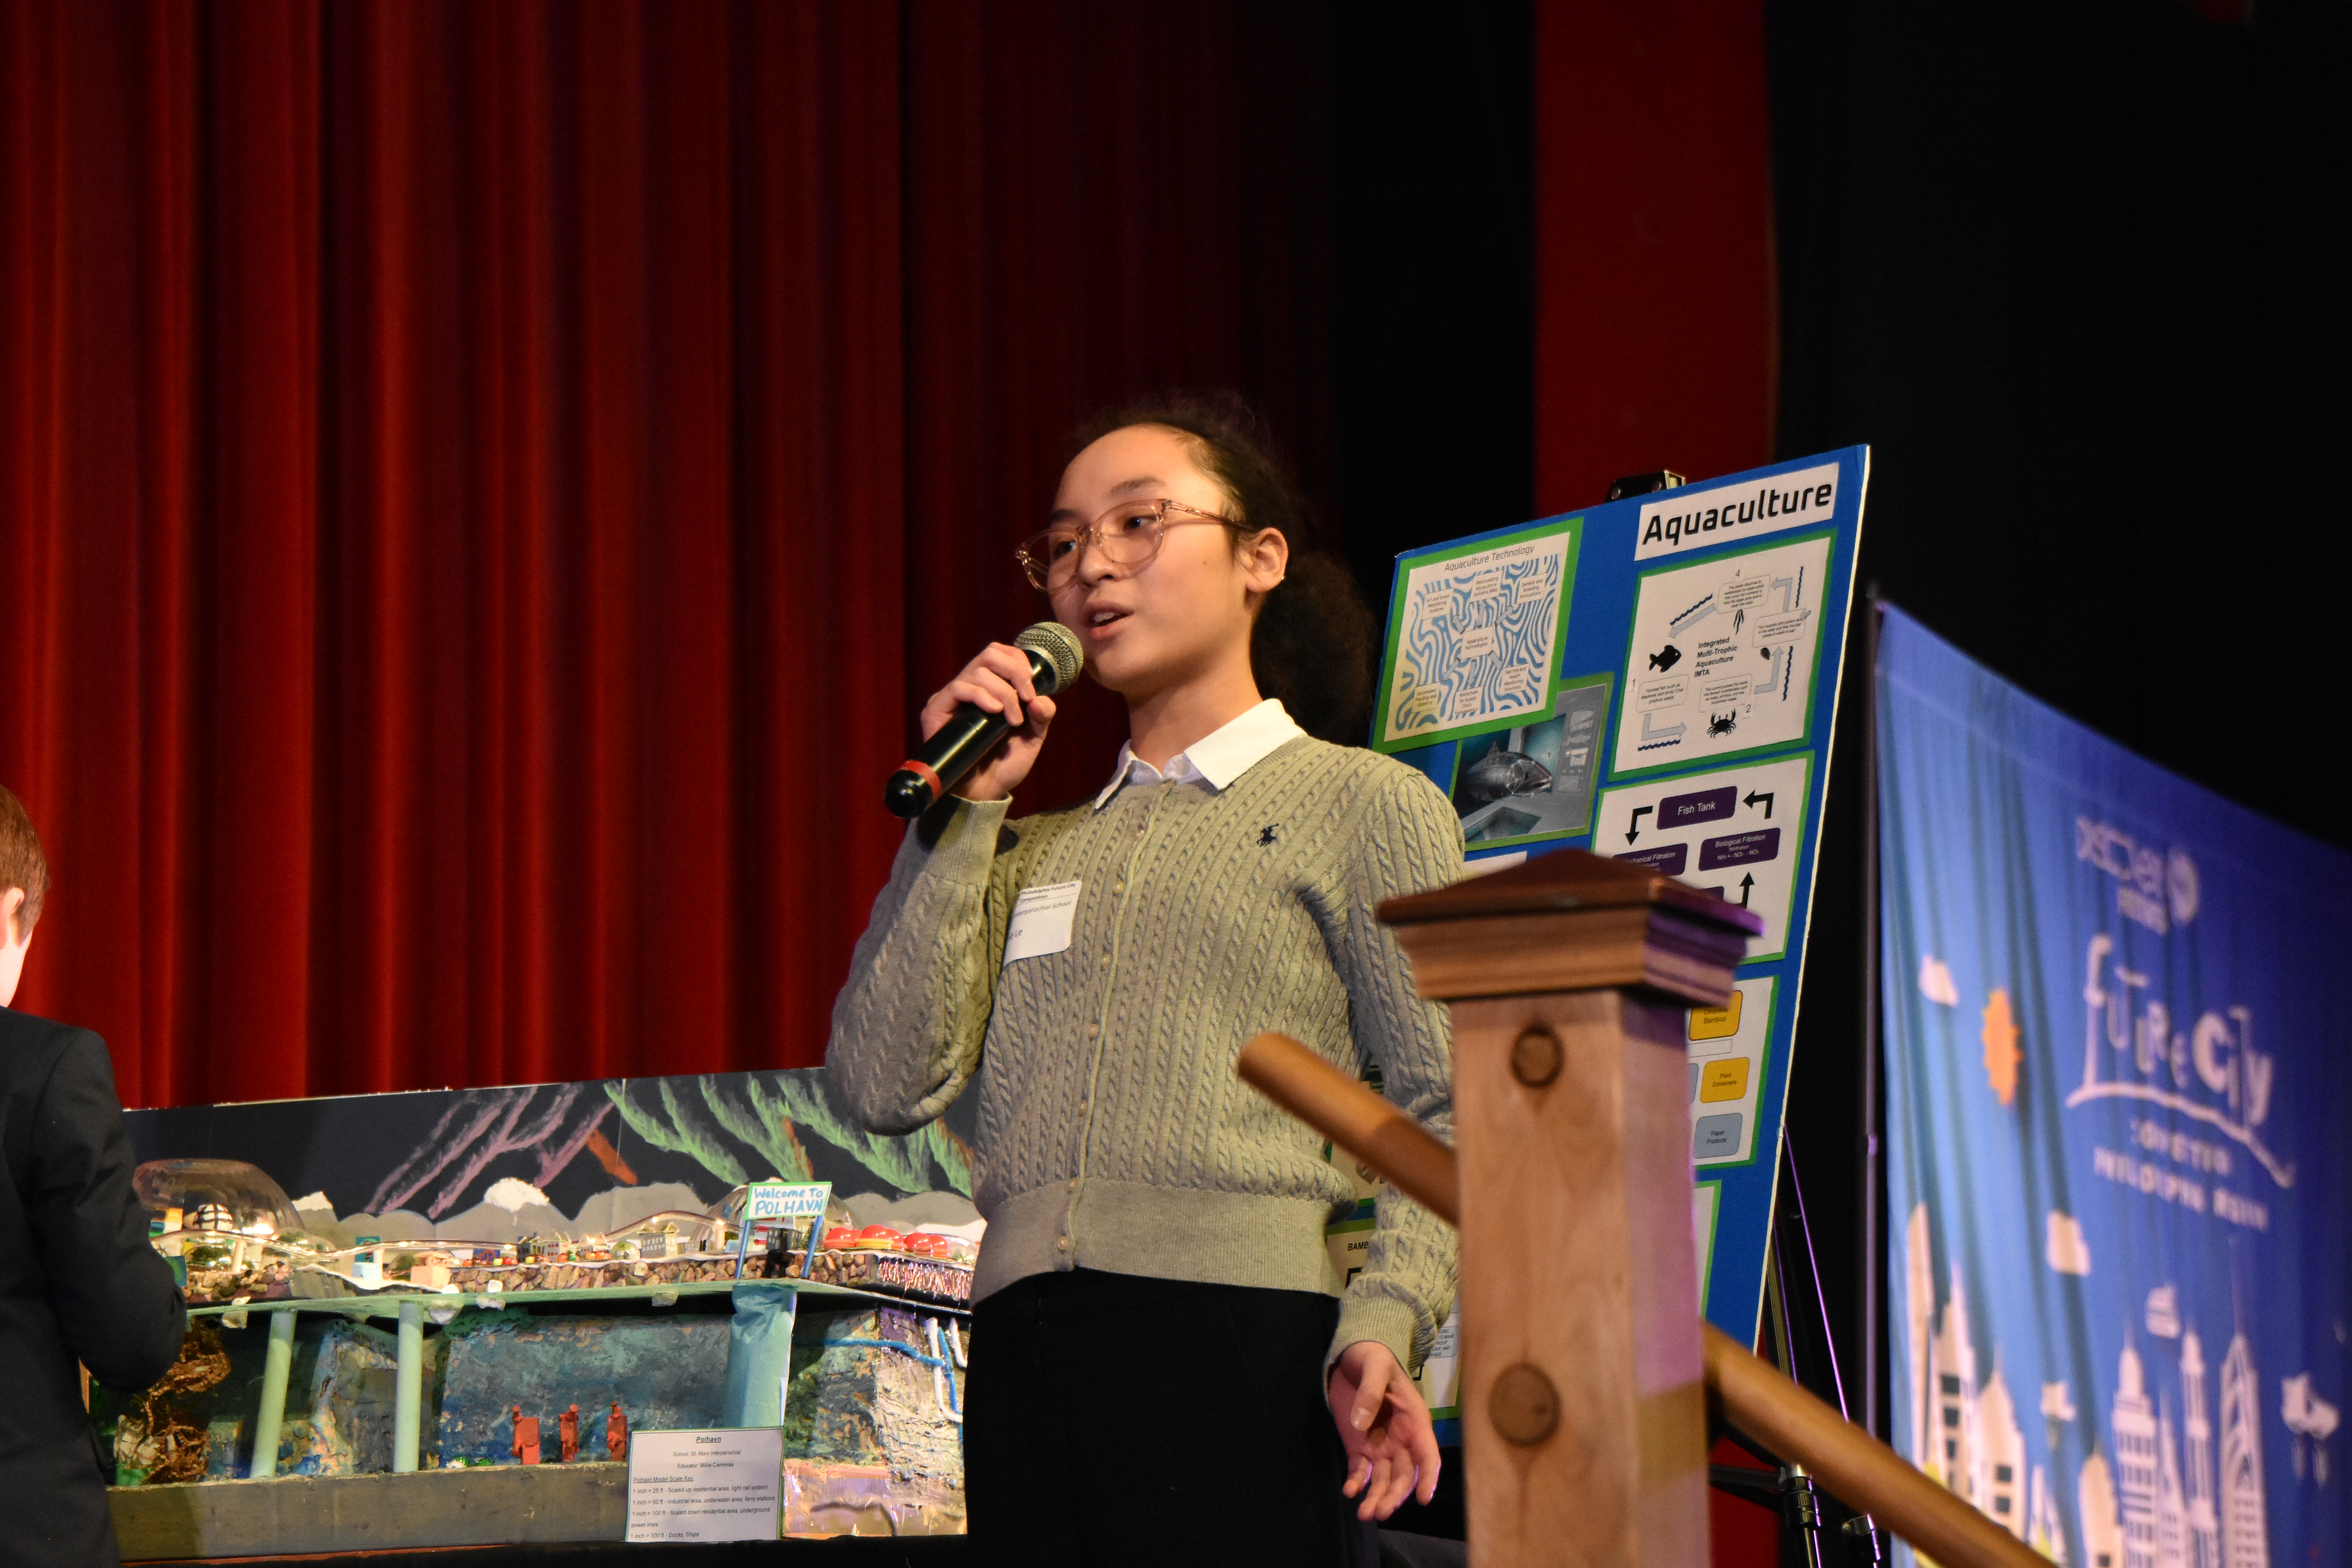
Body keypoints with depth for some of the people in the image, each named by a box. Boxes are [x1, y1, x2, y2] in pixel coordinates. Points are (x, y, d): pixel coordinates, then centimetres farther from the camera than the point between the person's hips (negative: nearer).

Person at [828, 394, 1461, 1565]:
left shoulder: (1365, 804, 9)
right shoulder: (1031, 851, 22)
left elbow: (1450, 1108, -1)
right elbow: (886, 1085, 7)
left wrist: (1384, 1323, -17)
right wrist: (960, 810, 7)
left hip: (1247, 1347, -4)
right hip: (1028, 1361, 4)